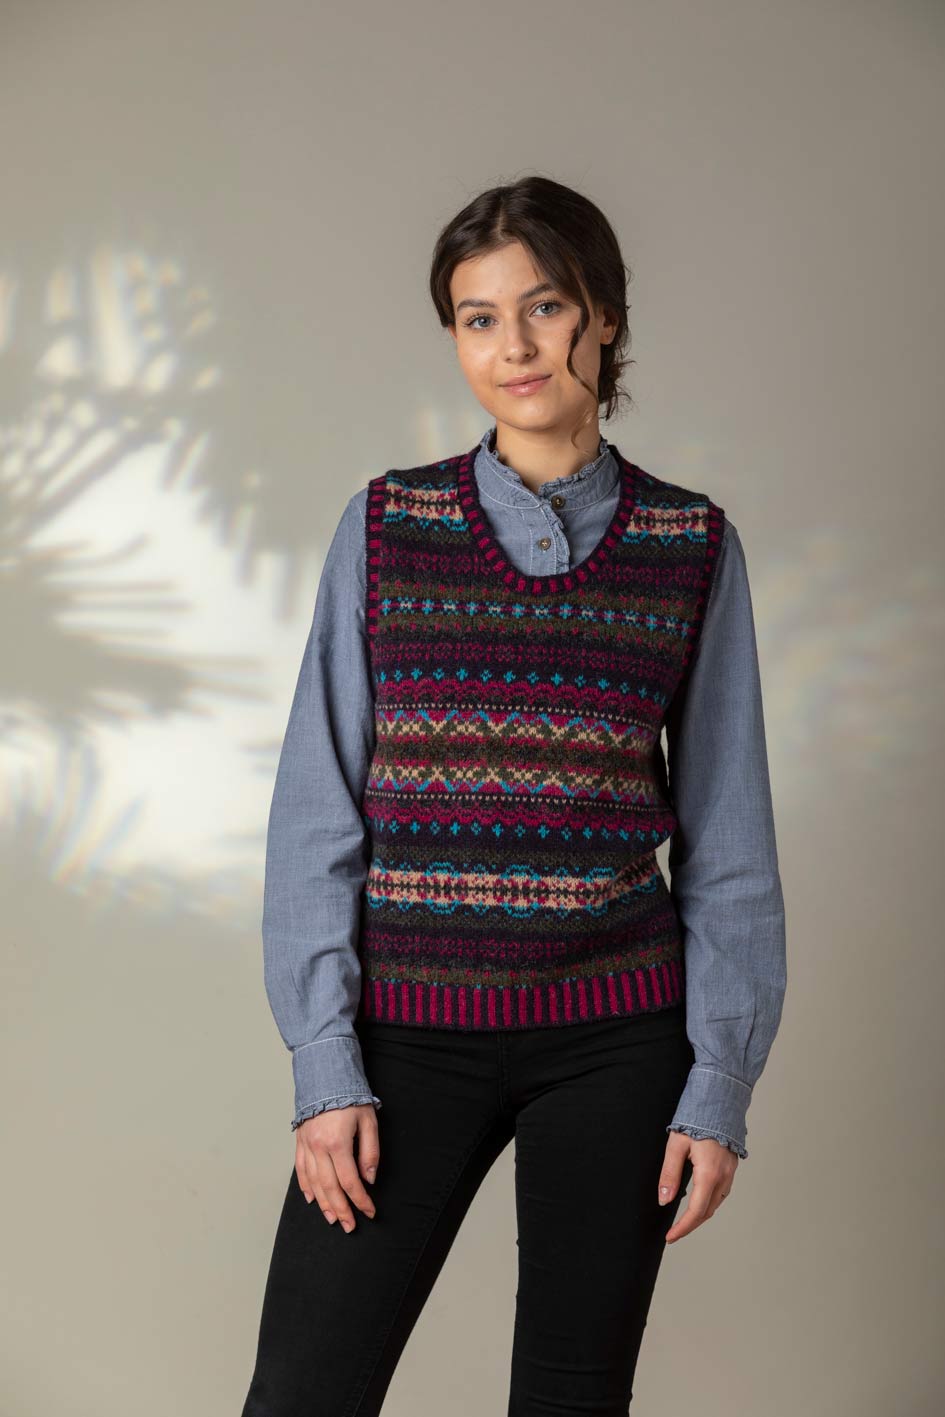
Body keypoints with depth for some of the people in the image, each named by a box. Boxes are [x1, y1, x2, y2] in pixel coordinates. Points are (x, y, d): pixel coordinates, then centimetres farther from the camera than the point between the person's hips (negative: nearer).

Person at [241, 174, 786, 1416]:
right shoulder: (384, 529, 2)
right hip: (413, 1027, 0)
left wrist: (721, 1086, 0)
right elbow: (320, 815, 1)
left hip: (614, 1036, 0)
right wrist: (328, 1068, -5)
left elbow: (727, 841, 4)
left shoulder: (694, 546, 3)